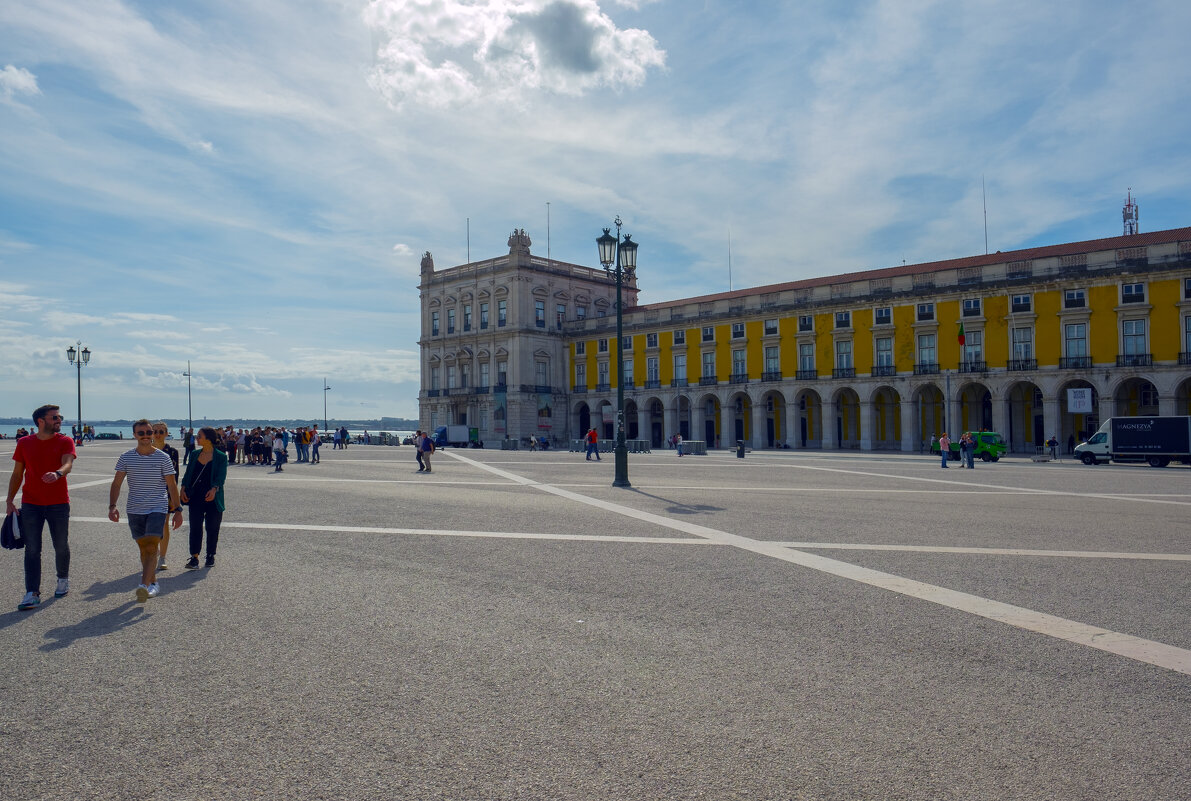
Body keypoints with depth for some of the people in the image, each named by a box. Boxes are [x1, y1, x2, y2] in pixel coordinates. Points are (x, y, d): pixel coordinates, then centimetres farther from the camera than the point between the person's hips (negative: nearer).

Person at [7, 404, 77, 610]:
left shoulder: (65, 442, -2)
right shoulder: (24, 443, 4)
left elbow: (68, 464, -20)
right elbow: (17, 474, 10)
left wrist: (58, 473, -43)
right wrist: (9, 500, 5)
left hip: (58, 504, -1)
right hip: (30, 504, 1)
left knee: (61, 546, 10)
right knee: (32, 549, -1)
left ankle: (63, 580, 33)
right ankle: (32, 593, 2)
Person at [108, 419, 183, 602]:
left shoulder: (162, 458, -3)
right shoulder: (126, 458, 3)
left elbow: (172, 485, 0)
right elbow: (116, 484, 4)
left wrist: (177, 510, -3)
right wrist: (112, 506, -10)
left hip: (158, 508, -3)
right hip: (134, 510, 3)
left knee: (151, 546, -15)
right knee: (143, 548, 10)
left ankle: (144, 586, -22)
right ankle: (153, 583, 21)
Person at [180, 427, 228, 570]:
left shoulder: (221, 457, -3)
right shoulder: (195, 455, 11)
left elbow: (221, 476, -12)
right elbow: (188, 474, 11)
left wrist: (214, 489, -29)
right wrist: (183, 488, -5)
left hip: (213, 498, -3)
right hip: (196, 497, 3)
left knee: (212, 528, 5)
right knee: (195, 527, -5)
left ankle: (211, 556, 19)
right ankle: (194, 558, -6)